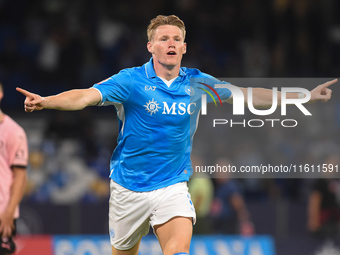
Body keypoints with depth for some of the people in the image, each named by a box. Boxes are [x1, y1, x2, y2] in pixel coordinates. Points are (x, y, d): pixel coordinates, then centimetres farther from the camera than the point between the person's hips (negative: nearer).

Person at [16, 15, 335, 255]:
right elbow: (87, 96, -22)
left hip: (172, 187, 1)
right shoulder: (131, 80, -10)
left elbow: (249, 95, 6)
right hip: (129, 187, -1)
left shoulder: (196, 83, 1)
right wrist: (46, 101, -40)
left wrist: (307, 96, 3)